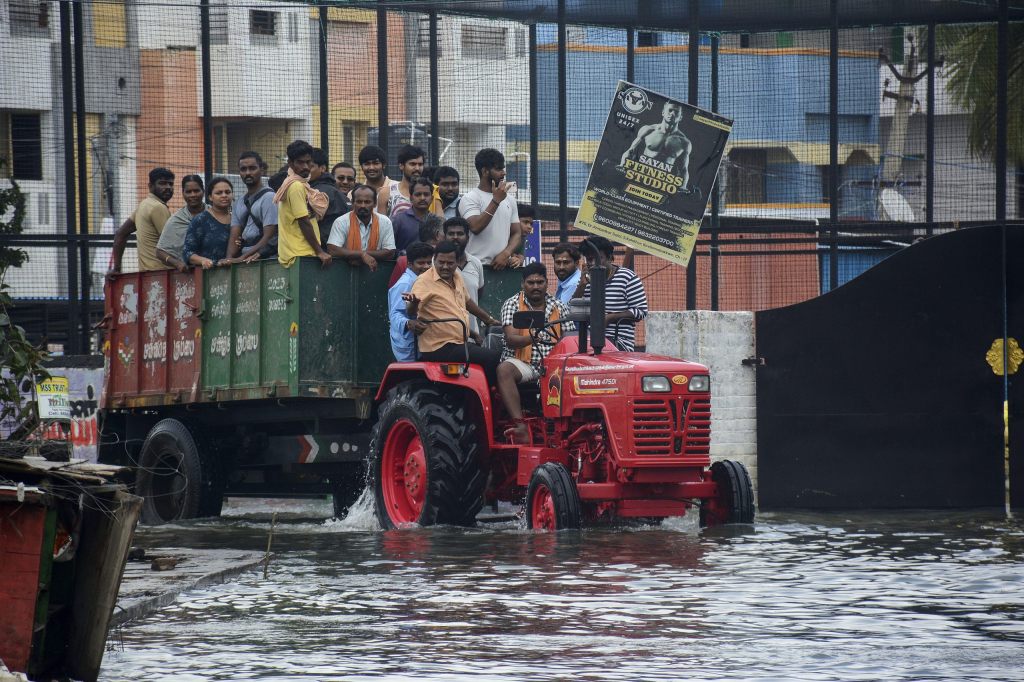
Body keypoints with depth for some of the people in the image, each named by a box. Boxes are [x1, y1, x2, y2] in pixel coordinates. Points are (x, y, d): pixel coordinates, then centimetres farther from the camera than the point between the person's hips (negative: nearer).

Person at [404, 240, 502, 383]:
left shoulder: (456, 277, 11)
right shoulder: (424, 281, -13)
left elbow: (466, 301, 28)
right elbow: (411, 312, -22)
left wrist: (488, 318, 37)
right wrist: (413, 302, -45)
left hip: (460, 344, 9)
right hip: (440, 348, -9)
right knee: (494, 358, -19)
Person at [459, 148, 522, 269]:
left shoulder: (509, 200, 17)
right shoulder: (470, 199, -2)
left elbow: (516, 234, 16)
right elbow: (475, 227, -18)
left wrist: (506, 253, -4)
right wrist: (496, 201, -17)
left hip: (504, 266, 6)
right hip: (478, 267, -6)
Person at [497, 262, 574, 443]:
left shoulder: (559, 307, 13)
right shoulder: (512, 304, 4)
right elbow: (511, 339, -10)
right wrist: (531, 339, -31)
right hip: (522, 362, -2)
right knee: (504, 370, -35)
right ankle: (519, 424, -43)